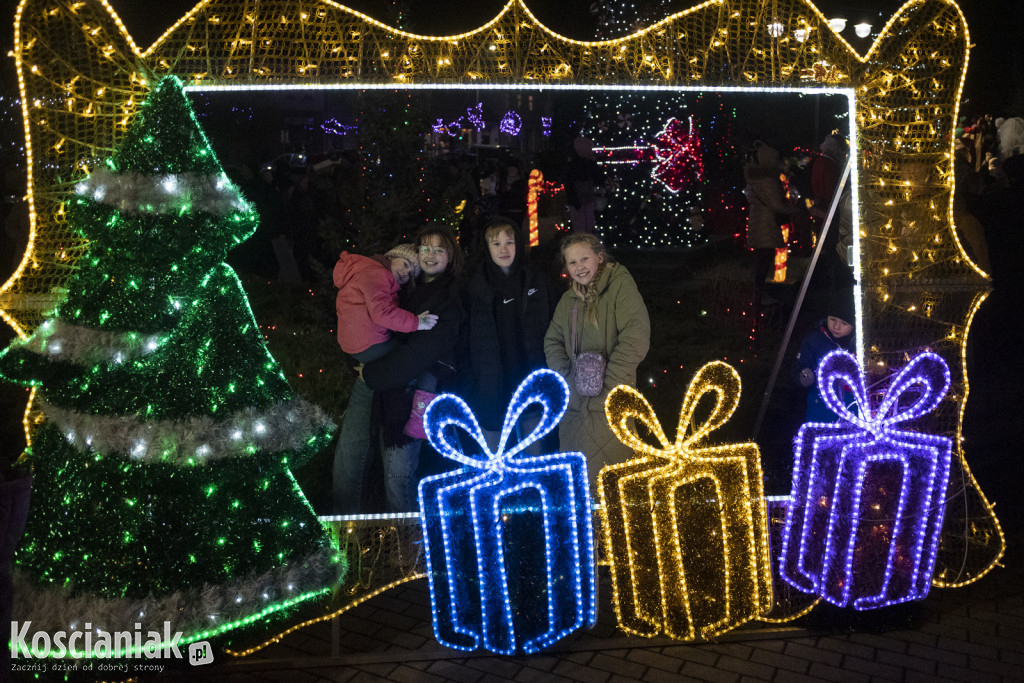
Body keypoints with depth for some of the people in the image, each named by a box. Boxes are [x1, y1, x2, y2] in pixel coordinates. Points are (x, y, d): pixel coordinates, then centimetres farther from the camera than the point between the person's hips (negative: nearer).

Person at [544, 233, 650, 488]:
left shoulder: (620, 286, -9)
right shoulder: (568, 299, 13)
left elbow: (636, 339, -17)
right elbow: (552, 340, 16)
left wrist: (606, 384, -17)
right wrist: (565, 377, -1)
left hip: (608, 403, -6)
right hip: (573, 401, 7)